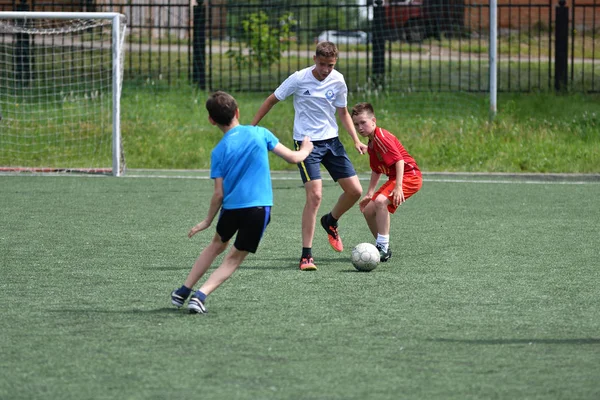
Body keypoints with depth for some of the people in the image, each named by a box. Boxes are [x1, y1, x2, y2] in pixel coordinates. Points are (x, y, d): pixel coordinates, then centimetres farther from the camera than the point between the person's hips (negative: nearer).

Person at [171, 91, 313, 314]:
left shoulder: (219, 151, 1)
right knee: (235, 258, 10)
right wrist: (305, 150, 28)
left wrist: (208, 221, 12)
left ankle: (184, 291, 28)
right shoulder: (260, 134, 0)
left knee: (218, 244, 28)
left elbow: (219, 193, -1)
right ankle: (200, 296, -8)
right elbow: (292, 158, 5)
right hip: (258, 208, -1)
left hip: (231, 206, 1)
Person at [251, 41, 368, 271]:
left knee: (354, 191, 0)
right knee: (315, 196, -17)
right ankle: (306, 256, -12)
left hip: (331, 141, 5)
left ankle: (330, 222, 32)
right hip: (307, 142, -5)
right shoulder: (299, 79, -13)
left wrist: (356, 141, 2)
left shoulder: (338, 81, -1)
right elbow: (272, 100, -1)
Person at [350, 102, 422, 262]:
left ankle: (383, 247, -27)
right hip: (394, 178, 11)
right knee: (368, 210, 9)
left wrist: (398, 186, -36)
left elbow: (399, 160, -27)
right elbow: (376, 171, 24)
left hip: (409, 175, -11)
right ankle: (383, 248, 21)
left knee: (380, 201, -30)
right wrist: (369, 194, 20)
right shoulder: (371, 143, 13)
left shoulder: (381, 137, -18)